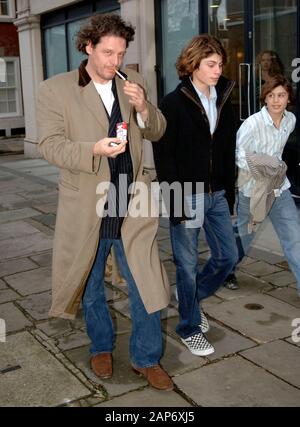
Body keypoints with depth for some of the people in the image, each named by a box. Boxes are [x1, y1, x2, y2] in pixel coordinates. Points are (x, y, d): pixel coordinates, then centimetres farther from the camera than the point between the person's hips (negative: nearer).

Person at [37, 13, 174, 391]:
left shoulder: (132, 83, 6)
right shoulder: (55, 90, -4)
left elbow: (157, 133, 11)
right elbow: (50, 144, -11)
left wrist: (142, 108, -10)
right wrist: (95, 149, -28)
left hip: (132, 208, 2)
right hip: (86, 210, -1)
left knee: (146, 287, 5)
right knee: (91, 290, 17)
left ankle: (146, 359, 26)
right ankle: (101, 348, 41)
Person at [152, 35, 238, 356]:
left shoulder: (223, 102, 9)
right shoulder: (173, 104, -9)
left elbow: (228, 152, 12)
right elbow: (164, 158, -12)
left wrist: (229, 193, 8)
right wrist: (175, 202, -17)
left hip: (216, 196, 6)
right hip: (187, 196, -6)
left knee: (228, 256, 11)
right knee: (188, 265, 5)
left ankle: (191, 296, 36)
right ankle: (190, 328, 23)